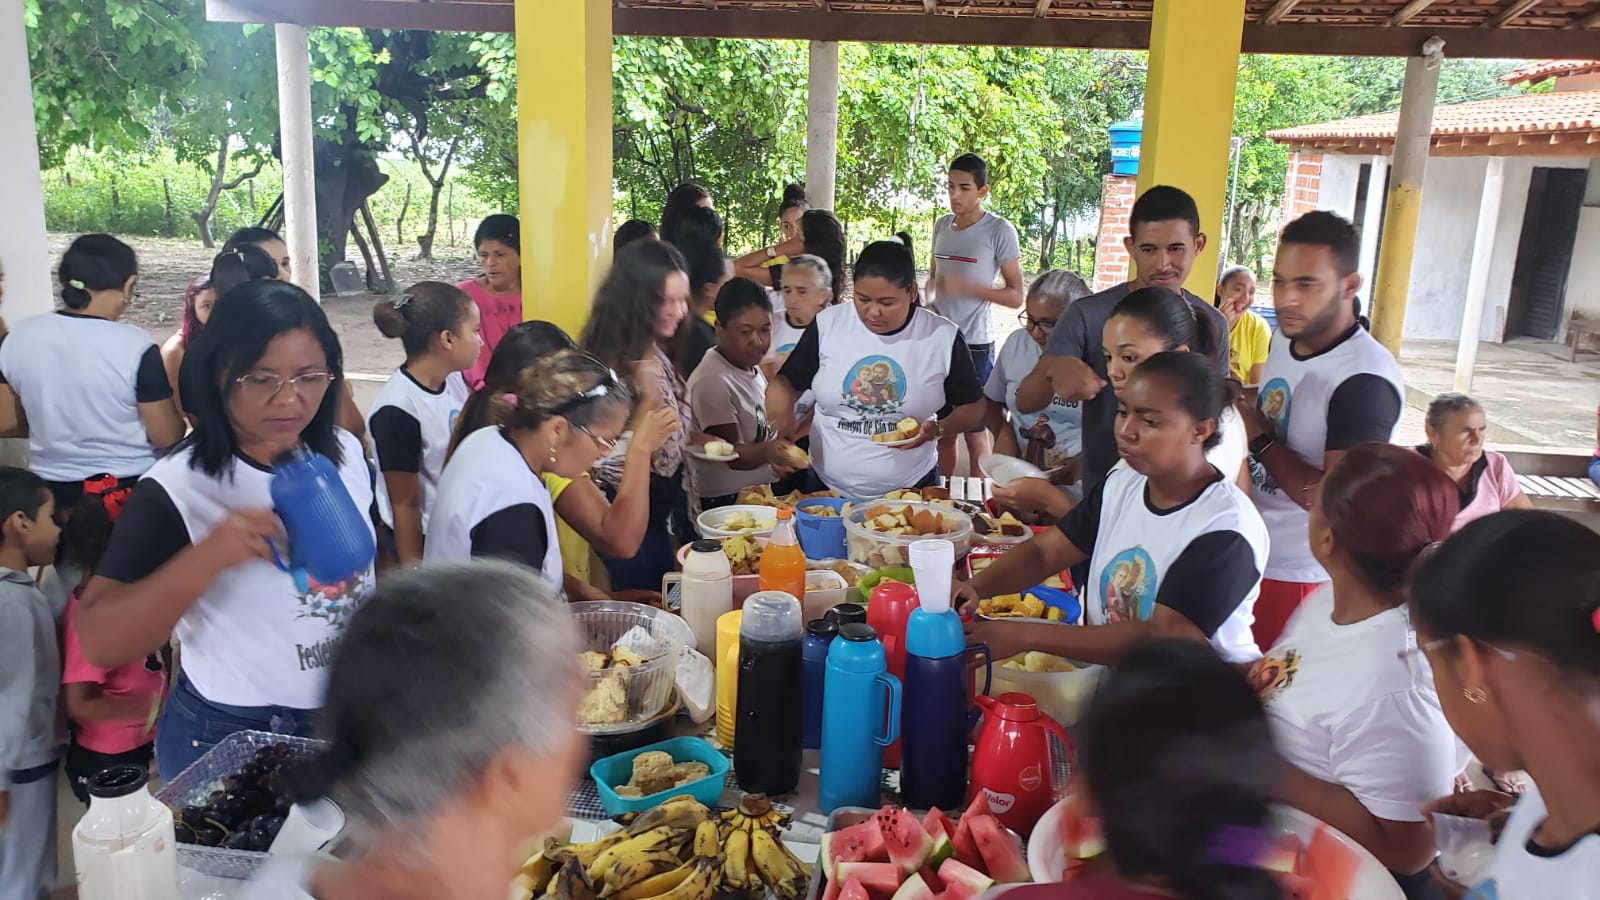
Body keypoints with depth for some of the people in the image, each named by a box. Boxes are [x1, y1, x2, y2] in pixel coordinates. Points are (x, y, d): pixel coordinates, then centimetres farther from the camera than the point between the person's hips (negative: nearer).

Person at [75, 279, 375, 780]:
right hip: (228, 739, -5)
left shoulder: (347, 453, -5)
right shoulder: (178, 487, -19)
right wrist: (207, 556, -38)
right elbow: (99, 642, -25)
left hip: (351, 719, 5)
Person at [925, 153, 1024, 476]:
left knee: (975, 431, 2)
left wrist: (967, 286, -20)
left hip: (975, 344, -5)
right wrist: (929, 301, 1)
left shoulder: (1000, 231, -8)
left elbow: (1016, 296, -8)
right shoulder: (942, 225, 10)